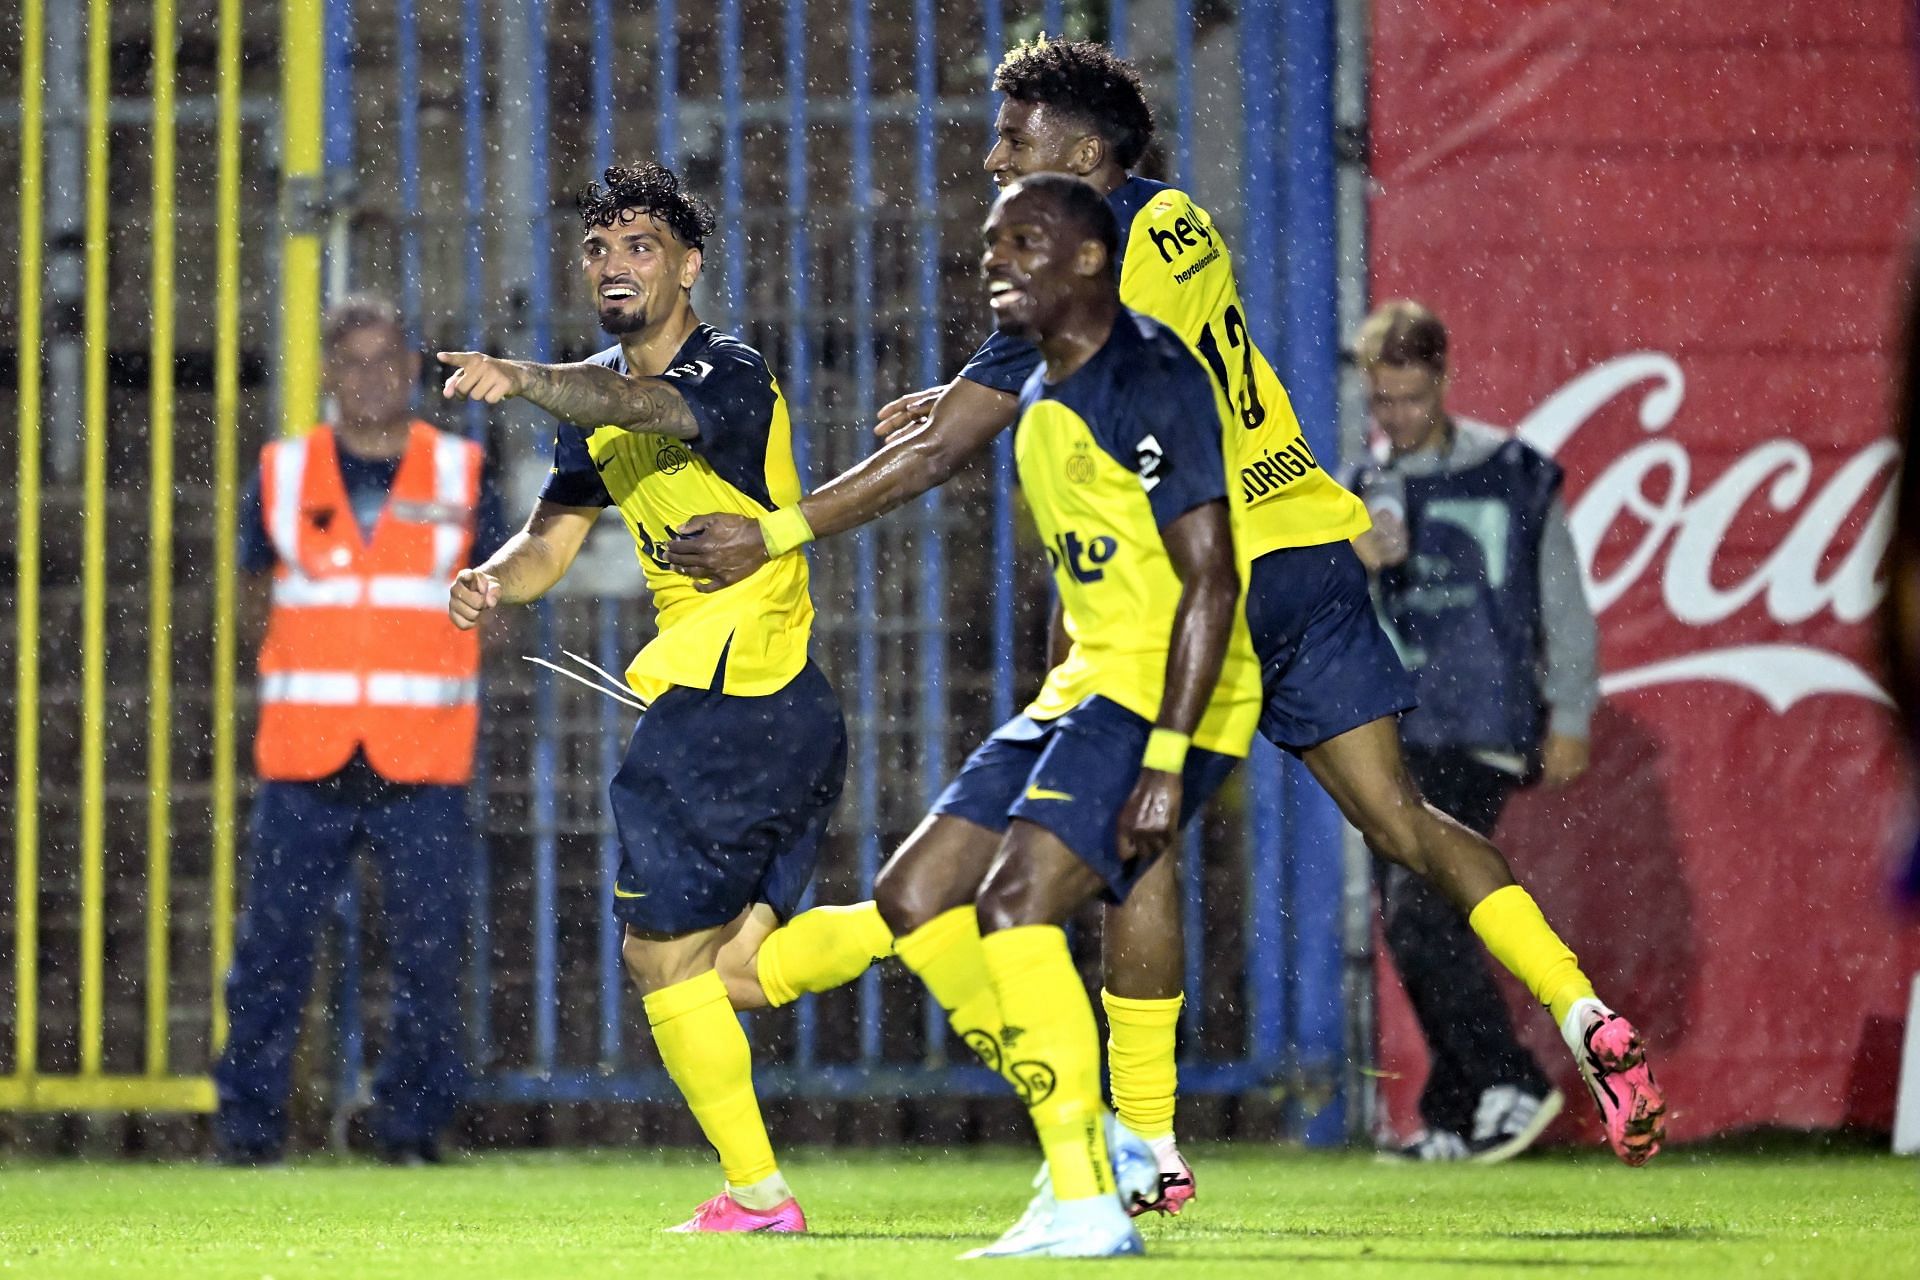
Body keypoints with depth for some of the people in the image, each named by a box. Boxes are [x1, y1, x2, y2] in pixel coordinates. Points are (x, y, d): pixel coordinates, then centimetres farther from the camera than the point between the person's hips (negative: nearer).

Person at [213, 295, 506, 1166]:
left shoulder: (460, 476, 7)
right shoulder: (283, 475, 8)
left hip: (423, 766, 0)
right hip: (304, 764, 0)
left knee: (429, 947, -3)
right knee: (273, 940, -4)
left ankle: (411, 1120, 7)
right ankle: (248, 1122, 3)